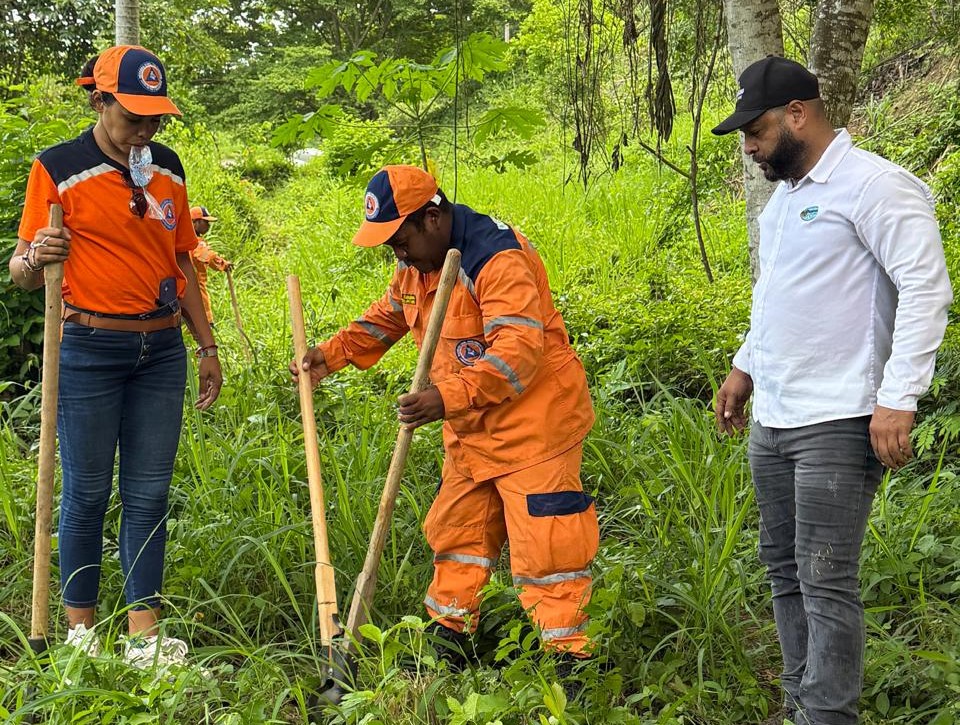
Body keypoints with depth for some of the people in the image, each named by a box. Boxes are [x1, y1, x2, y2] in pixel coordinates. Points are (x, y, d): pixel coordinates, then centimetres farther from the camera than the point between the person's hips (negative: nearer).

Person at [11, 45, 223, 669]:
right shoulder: (58, 169, -5)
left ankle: (145, 632, 11)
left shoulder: (167, 167, 10)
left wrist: (207, 346, 17)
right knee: (88, 491, 1)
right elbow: (22, 270, -4)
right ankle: (80, 628, 14)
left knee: (149, 492, 5)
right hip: (90, 351, -4)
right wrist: (36, 259, -28)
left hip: (162, 351, 5)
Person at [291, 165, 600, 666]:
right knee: (457, 528, 18)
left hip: (533, 422, -9)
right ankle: (450, 632, 32)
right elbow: (383, 319, 26)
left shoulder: (498, 259, -23)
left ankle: (569, 653, -1)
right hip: (471, 429, 10)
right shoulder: (418, 267, 7)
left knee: (543, 542, -9)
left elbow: (519, 348, -33)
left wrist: (451, 397, -43)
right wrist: (331, 355, 11)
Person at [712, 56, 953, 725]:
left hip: (838, 423, -9)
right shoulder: (783, 197, 16)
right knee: (785, 570, 13)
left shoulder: (873, 185, -12)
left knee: (826, 581, -9)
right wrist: (745, 367, 24)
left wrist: (898, 398, -22)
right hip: (772, 420, 9)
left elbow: (927, 289, -17)